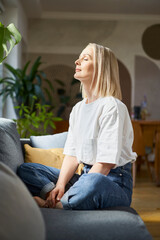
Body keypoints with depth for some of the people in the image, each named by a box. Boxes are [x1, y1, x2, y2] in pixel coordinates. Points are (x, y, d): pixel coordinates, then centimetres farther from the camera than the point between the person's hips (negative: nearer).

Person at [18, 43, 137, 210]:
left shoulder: (112, 106, -12)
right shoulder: (78, 109, 13)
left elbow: (106, 162, -18)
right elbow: (72, 154, 7)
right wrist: (60, 186, -10)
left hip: (114, 182, -7)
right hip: (87, 176, 7)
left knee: (93, 182, -43)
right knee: (25, 170, -2)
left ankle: (56, 207, -19)